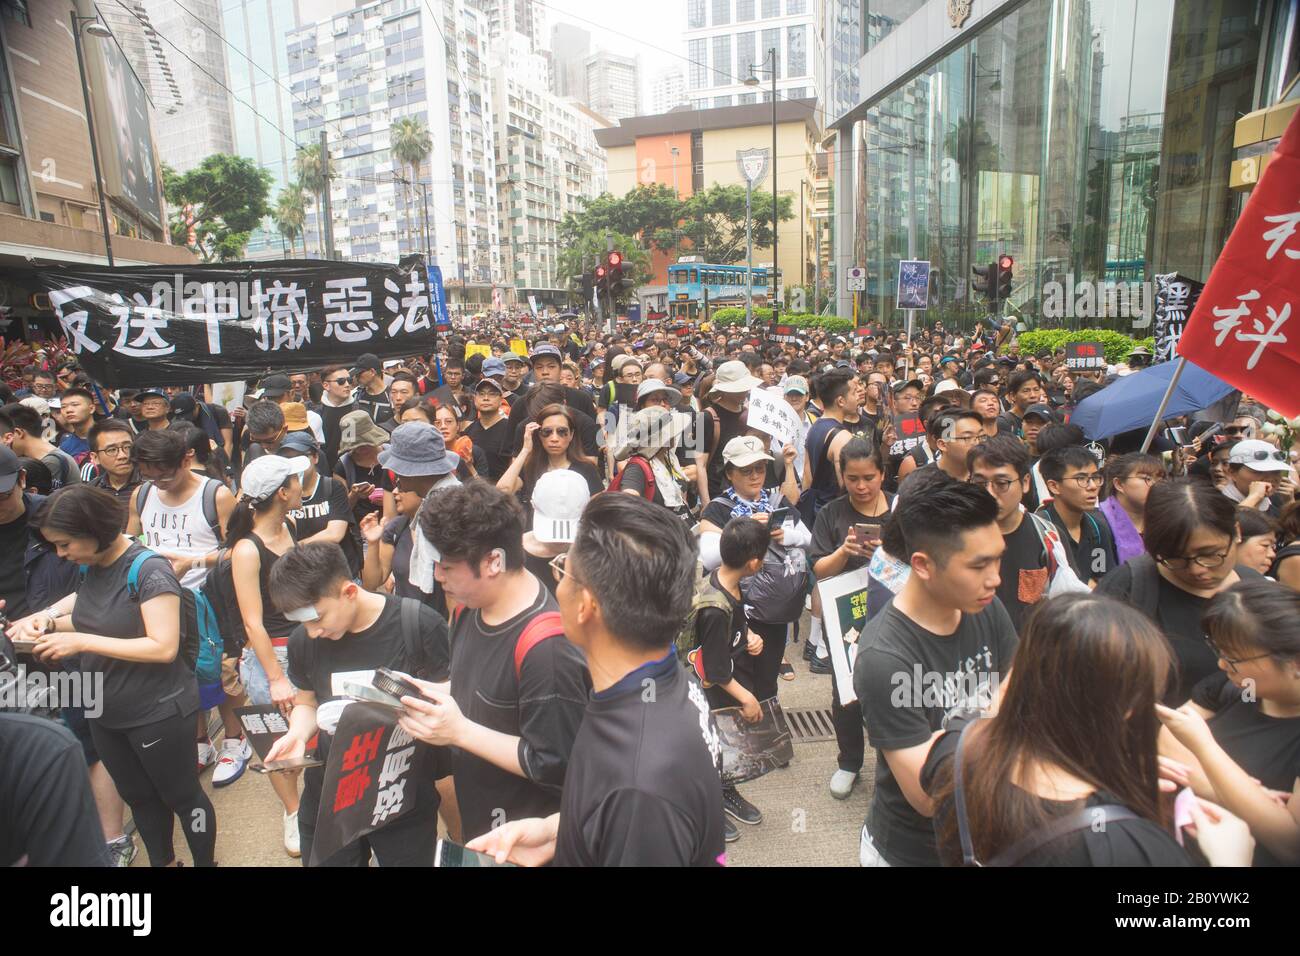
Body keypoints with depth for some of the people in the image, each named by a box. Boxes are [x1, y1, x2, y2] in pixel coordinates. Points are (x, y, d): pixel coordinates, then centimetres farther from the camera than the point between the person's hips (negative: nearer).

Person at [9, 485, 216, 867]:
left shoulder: (148, 570, -23)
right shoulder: (92, 567, 0)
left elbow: (163, 647, -28)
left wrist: (82, 642, -27)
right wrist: (45, 620, -3)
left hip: (157, 713, -8)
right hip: (106, 714, 8)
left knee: (182, 797, 10)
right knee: (139, 798, 22)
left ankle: (206, 862, 30)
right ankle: (163, 862, 41)